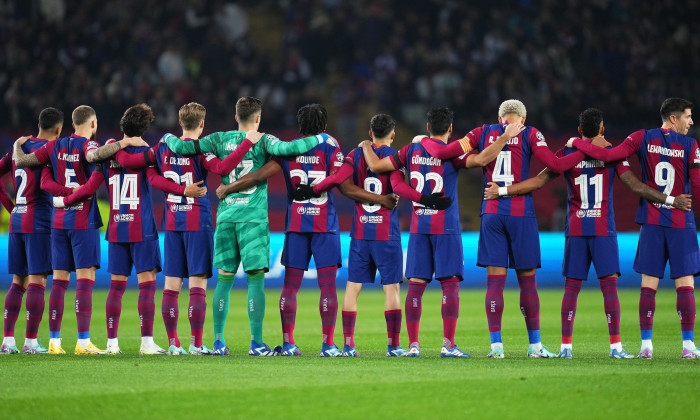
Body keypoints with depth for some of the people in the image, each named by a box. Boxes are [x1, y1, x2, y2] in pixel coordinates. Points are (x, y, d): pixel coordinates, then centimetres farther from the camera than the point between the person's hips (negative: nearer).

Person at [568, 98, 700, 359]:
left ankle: (646, 344, 1)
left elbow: (608, 155, -7)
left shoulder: (643, 139, 0)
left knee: (648, 285, 4)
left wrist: (576, 143, 6)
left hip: (651, 222, 2)